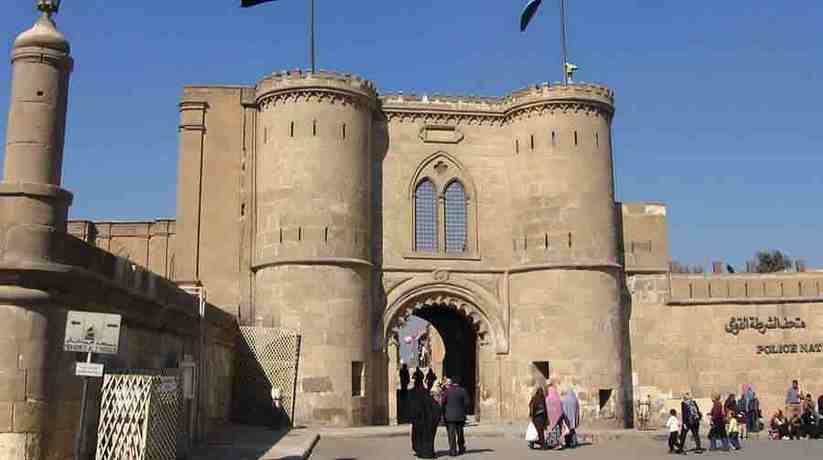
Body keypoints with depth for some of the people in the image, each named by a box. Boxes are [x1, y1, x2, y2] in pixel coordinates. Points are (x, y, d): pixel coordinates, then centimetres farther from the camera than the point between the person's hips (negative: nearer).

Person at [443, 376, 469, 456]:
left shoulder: (447, 391, -5)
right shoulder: (463, 391, -3)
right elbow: (467, 403, -5)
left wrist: (444, 414, 7)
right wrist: (464, 412, 8)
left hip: (450, 416, -2)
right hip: (460, 416, 2)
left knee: (451, 434, 1)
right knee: (460, 433, 17)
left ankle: (453, 451, -4)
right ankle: (461, 449, 24)